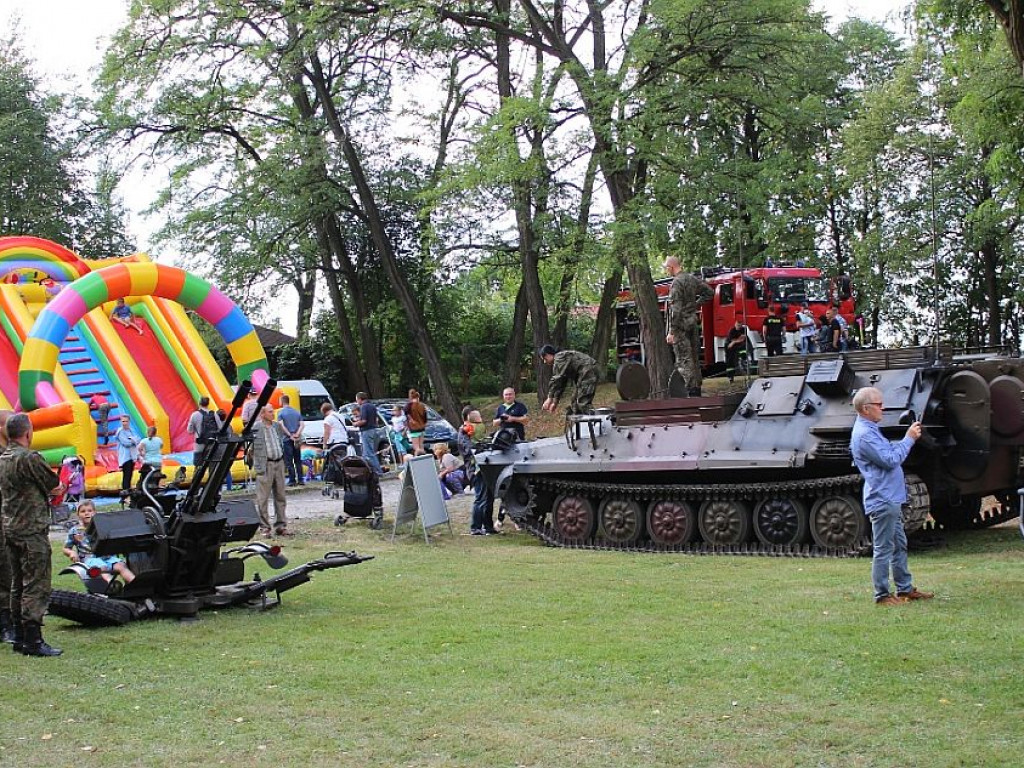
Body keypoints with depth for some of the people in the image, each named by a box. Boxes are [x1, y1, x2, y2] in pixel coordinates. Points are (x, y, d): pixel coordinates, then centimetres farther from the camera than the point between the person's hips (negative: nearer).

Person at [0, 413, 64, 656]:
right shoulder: (29, 458, -16)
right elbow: (55, 486, -9)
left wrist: (48, 492, 13)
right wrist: (63, 486, 12)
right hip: (32, 529, -9)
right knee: (36, 586, -7)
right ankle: (33, 640, -7)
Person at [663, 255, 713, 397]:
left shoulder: (677, 282, -15)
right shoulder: (692, 278, 9)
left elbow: (675, 309, -19)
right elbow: (710, 292, 17)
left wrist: (671, 331, -18)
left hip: (681, 323, -8)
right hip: (693, 321, 8)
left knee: (684, 360, -7)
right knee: (694, 357, 15)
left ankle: (692, 391, -11)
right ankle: (697, 388, 20)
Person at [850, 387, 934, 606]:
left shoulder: (870, 430, 16)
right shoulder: (864, 434, -19)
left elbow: (889, 450, 21)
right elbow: (890, 460, -21)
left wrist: (908, 438, 7)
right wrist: (909, 439, -12)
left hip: (891, 499, 11)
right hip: (881, 500, -11)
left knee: (900, 545, 17)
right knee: (883, 550, -4)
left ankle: (905, 589, 26)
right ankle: (882, 595, 3)